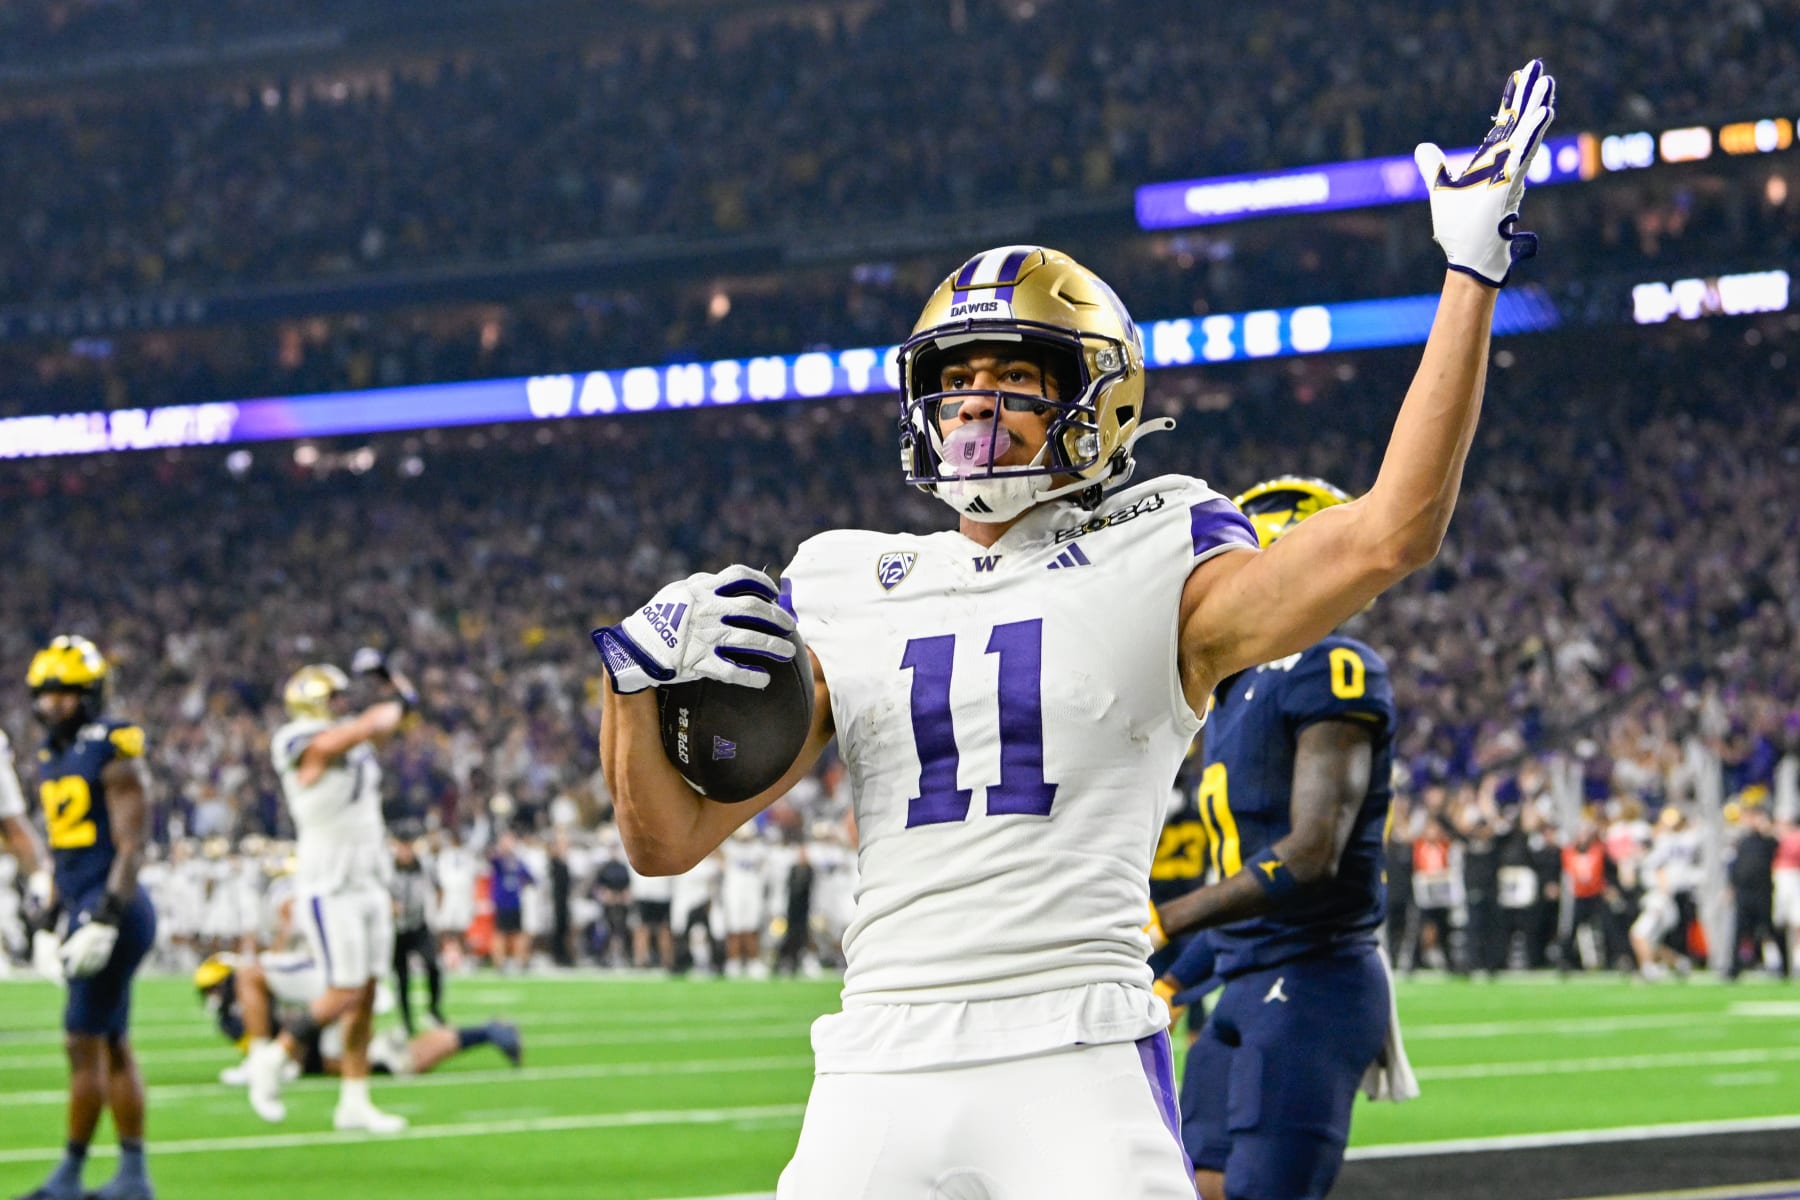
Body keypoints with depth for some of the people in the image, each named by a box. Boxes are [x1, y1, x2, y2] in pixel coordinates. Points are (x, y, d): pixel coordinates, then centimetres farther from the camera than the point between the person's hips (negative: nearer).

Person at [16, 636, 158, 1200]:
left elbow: (131, 847, -15)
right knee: (113, 1047, 10)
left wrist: (104, 920, -22)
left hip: (113, 909, -9)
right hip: (84, 909, 9)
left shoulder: (112, 755, -11)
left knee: (85, 1043, -7)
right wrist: (53, 919, 23)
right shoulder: (52, 758, 14)